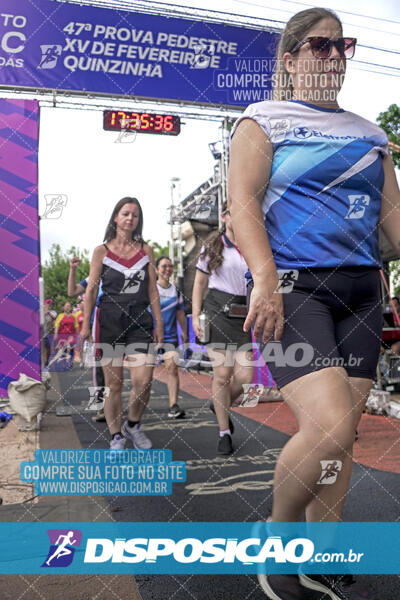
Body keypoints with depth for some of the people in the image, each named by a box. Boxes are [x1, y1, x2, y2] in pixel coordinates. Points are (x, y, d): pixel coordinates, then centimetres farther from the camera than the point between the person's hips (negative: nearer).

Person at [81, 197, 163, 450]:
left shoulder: (146, 250, 10)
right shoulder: (102, 251, 5)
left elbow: (153, 290, 10)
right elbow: (91, 290, 5)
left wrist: (159, 323, 6)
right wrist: (85, 325, 0)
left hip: (140, 321, 1)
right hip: (109, 321, -1)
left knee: (143, 381, -10)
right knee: (114, 384, 3)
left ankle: (133, 425, 18)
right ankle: (117, 437, 19)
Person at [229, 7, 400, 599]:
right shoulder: (263, 120, 5)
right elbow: (243, 200, -7)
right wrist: (265, 279, -22)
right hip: (294, 288, -6)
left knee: (341, 434, 6)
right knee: (328, 426, -20)